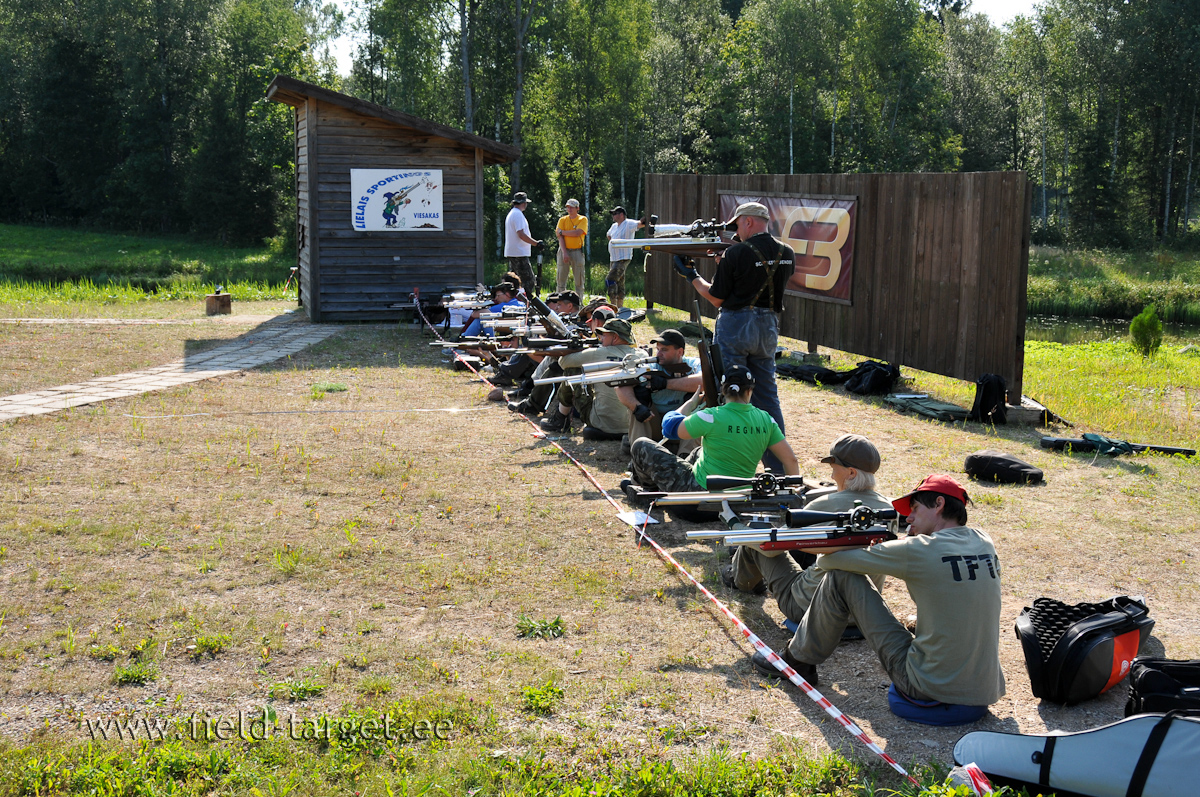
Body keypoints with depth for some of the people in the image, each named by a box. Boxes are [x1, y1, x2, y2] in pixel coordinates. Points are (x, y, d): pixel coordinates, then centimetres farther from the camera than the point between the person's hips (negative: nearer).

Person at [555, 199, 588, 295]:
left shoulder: (583, 219, 4)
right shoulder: (563, 220, 9)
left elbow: (577, 233, -13)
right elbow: (560, 237, -2)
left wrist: (562, 232, -5)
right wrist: (564, 253, -14)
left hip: (577, 251, -1)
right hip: (564, 251, 1)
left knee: (579, 280, -1)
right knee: (561, 279, 0)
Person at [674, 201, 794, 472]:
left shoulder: (736, 254, -14)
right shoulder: (787, 254, 4)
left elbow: (717, 298, -6)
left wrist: (691, 276, 9)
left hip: (735, 327, -6)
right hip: (769, 328, 6)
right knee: (767, 396, 13)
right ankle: (778, 466, 15)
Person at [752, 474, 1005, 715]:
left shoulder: (921, 550, -14)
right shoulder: (984, 543, 4)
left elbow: (830, 560, -5)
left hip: (928, 689, -6)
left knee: (840, 576, 1)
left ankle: (799, 661, 21)